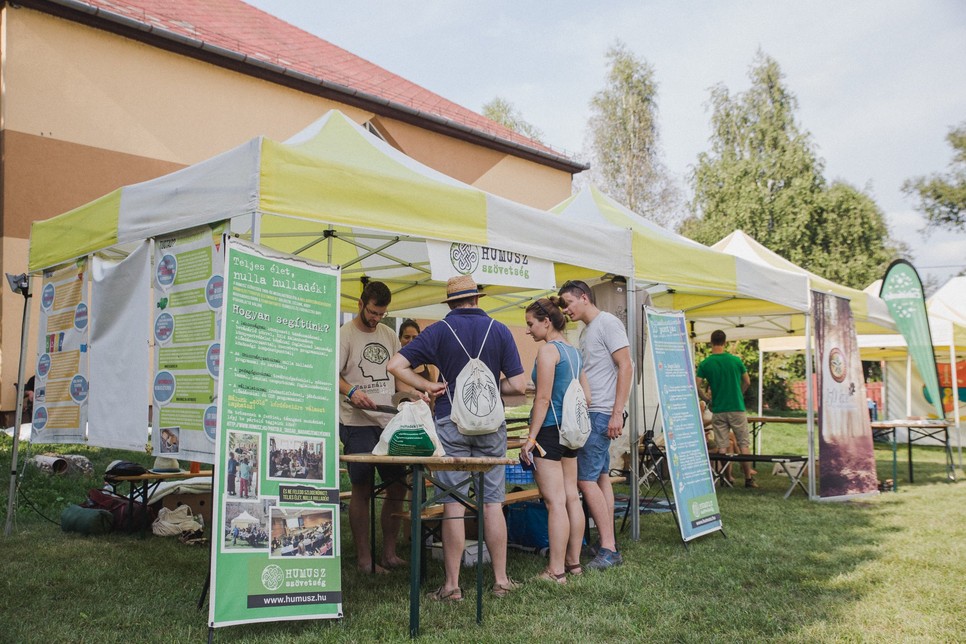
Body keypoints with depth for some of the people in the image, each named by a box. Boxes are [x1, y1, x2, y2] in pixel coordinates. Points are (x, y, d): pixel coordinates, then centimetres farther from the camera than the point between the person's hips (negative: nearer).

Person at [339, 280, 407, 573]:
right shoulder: (345, 334, -3)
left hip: (390, 422, 6)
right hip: (358, 423, -6)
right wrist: (351, 391, -27)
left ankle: (389, 554, 20)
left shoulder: (389, 335, 16)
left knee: (397, 487, 7)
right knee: (362, 489, -1)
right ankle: (363, 558, 10)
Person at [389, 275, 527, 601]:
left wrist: (429, 387, 0)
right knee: (492, 503, 7)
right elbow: (518, 385, -1)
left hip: (450, 423, -1)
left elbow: (396, 365, -6)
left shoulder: (439, 330, 0)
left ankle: (452, 584, 7)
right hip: (490, 424, 1)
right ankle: (501, 580, 13)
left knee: (453, 504, 2)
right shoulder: (500, 331, 2)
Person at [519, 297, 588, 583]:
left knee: (555, 501, -6)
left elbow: (543, 398, -17)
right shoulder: (574, 352, 13)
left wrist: (531, 438, -15)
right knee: (571, 497, 13)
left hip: (549, 431, -9)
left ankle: (556, 571, -2)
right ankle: (573, 561, 22)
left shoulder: (548, 350, -12)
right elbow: (586, 397, 15)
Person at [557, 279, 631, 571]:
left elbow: (625, 367, -14)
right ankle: (608, 546, 16)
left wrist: (617, 413, -19)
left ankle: (607, 549, -6)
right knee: (601, 477, 10)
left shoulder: (607, 323, -8)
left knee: (585, 478, -11)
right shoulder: (586, 331, 19)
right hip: (589, 414, 10)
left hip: (601, 414, -10)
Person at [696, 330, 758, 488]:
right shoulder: (735, 360, -4)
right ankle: (748, 477, 9)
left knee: (721, 446, 6)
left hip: (718, 410, 1)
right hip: (737, 408, -1)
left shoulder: (704, 364, -4)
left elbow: (697, 387, -8)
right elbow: (747, 382, 5)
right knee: (744, 443, 7)